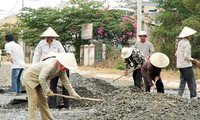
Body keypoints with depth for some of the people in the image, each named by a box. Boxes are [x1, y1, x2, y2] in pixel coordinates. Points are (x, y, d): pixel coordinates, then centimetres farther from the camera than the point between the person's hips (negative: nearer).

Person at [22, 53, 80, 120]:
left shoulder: (62, 69, -6)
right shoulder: (50, 65, -34)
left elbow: (65, 81, -1)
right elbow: (41, 79, -36)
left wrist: (73, 94, -5)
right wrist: (48, 91, -27)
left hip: (38, 81, 9)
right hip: (30, 77, -9)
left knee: (42, 100, 12)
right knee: (33, 101, -13)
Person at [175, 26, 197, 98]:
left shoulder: (180, 42, 9)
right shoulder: (187, 44, -16)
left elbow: (176, 54, 12)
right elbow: (186, 56, -20)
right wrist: (192, 60, -8)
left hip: (180, 65, 8)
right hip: (186, 65, -8)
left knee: (182, 82, 12)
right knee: (191, 82, 0)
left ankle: (179, 96, 9)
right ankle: (193, 97, 3)